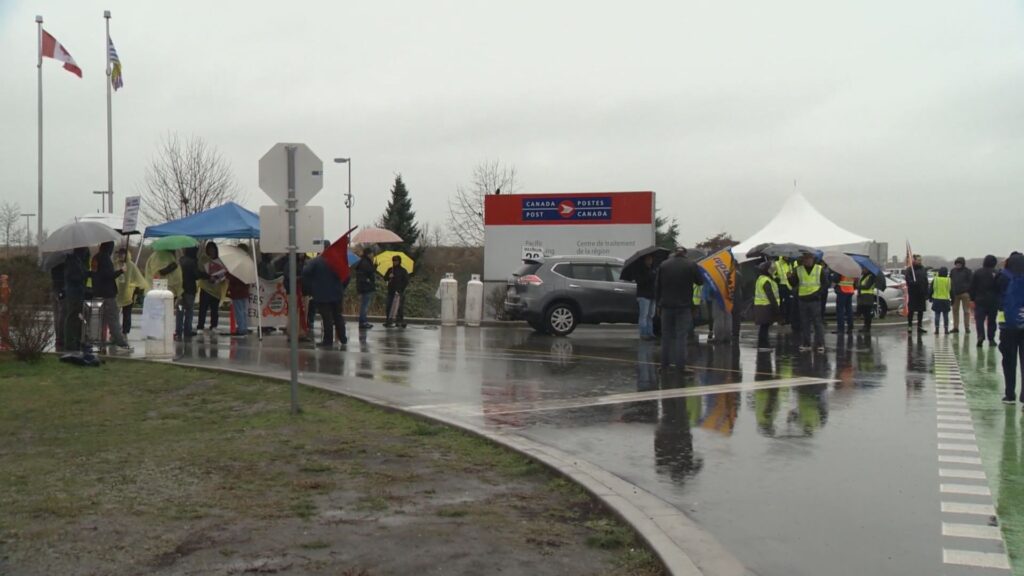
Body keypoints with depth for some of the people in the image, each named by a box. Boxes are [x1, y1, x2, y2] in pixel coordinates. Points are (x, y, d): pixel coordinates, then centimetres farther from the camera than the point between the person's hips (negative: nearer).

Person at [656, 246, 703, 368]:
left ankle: (664, 364, 12)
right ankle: (681, 364, -8)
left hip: (667, 305, 2)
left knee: (666, 336, 10)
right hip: (684, 306, -2)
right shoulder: (691, 265, -5)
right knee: (681, 336, -2)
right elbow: (700, 281, 4)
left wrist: (658, 301, 11)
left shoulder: (663, 265, 3)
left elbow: (657, 286, 5)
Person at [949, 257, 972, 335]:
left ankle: (967, 328, 4)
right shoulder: (953, 271, 10)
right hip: (955, 293, 4)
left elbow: (970, 282, -5)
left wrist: (970, 293, -11)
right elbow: (950, 281, 14)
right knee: (955, 310, 6)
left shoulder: (967, 271, -2)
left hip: (964, 293, -4)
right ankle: (955, 327, 12)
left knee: (966, 311, 0)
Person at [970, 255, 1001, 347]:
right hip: (993, 301, 0)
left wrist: (972, 299, 5)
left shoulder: (977, 273, -2)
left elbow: (972, 287, 0)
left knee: (979, 319, -1)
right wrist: (999, 301, 5)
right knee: (991, 321, 10)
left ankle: (981, 336, -22)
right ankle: (991, 339, 15)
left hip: (980, 301, 0)